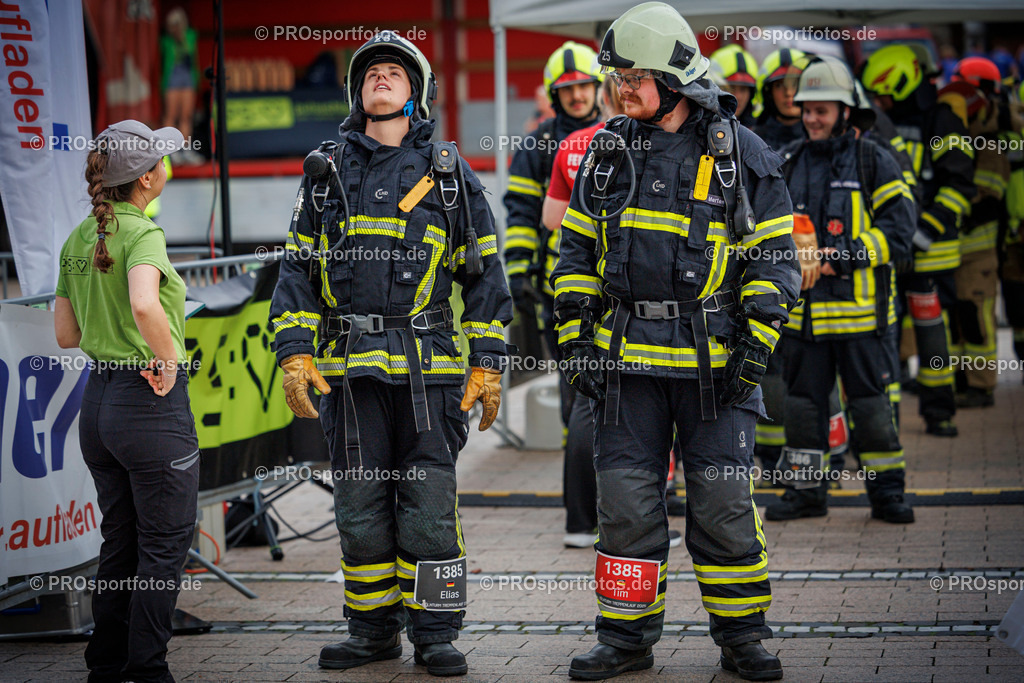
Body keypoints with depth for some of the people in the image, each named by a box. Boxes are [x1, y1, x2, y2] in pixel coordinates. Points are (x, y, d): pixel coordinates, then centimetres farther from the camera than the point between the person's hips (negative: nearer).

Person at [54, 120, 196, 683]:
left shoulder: (78, 239, 8)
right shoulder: (143, 232, -16)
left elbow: (66, 335, 13)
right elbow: (145, 304, -36)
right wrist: (169, 359, -21)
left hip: (97, 399, 8)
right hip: (153, 402, -8)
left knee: (119, 543, 17)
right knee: (164, 546, 3)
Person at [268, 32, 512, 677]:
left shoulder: (451, 173, 8)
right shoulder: (326, 174, 12)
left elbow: (484, 271, 7)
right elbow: (297, 268, 11)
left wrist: (489, 363, 0)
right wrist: (295, 355, -1)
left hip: (428, 365, -2)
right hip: (349, 368, 2)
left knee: (429, 505, -3)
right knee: (361, 506, 7)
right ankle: (374, 630, 18)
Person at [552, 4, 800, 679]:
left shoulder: (742, 154, -1)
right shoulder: (609, 153, 9)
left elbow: (774, 257, 1)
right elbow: (578, 253, 14)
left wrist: (756, 345, -7)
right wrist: (576, 339, 6)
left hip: (715, 362, -3)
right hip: (627, 355, 3)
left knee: (724, 501, 0)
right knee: (627, 499, 5)